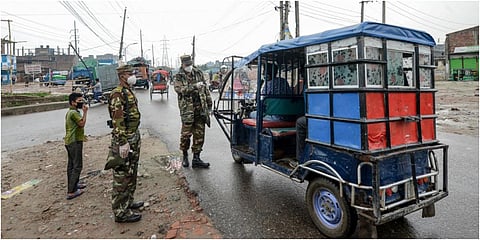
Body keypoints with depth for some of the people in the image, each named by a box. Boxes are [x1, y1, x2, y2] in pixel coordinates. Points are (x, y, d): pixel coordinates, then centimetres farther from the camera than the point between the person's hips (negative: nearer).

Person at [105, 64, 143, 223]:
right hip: (124, 139, -10)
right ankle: (121, 212, 8)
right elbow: (117, 121, -22)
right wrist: (123, 143, -25)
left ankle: (128, 202, 33)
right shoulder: (118, 94, -16)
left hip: (134, 137, 10)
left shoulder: (129, 92, 14)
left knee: (131, 173, 19)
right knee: (122, 176, -1)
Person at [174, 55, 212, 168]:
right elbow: (180, 89, -18)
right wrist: (194, 86, -27)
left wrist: (209, 104, 13)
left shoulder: (198, 73, 11)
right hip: (187, 109, -3)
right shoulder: (179, 76, 0)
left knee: (199, 134, 5)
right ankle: (185, 156, 23)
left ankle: (196, 158, 14)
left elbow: (205, 89, 15)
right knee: (186, 133, 1)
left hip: (201, 108, 4)